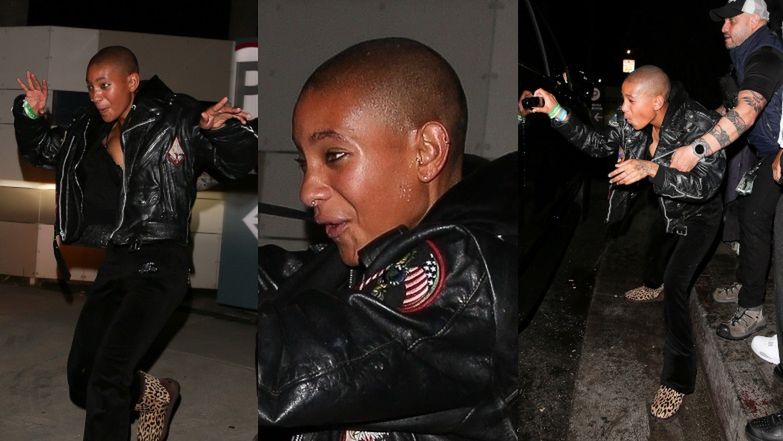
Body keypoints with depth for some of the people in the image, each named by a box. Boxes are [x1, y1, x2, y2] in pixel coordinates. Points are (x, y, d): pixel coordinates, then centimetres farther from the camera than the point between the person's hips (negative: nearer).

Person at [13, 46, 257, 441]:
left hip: (159, 263, -7)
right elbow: (39, 149, 26)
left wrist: (222, 130, -26)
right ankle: (156, 395, 35)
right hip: (115, 263, 7)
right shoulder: (89, 133, 11)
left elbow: (239, 164, -6)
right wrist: (32, 114, 7)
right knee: (81, 382, 10)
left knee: (108, 372, -18)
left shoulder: (174, 120, -5)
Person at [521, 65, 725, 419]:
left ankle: (678, 378, -12)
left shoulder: (700, 125, -34)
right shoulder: (633, 122, -17)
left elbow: (707, 183, -39)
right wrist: (556, 112, -21)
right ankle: (655, 284, 66)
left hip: (698, 216, -7)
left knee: (674, 284, -21)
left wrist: (650, 168, -50)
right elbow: (597, 144, -8)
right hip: (665, 209, 7)